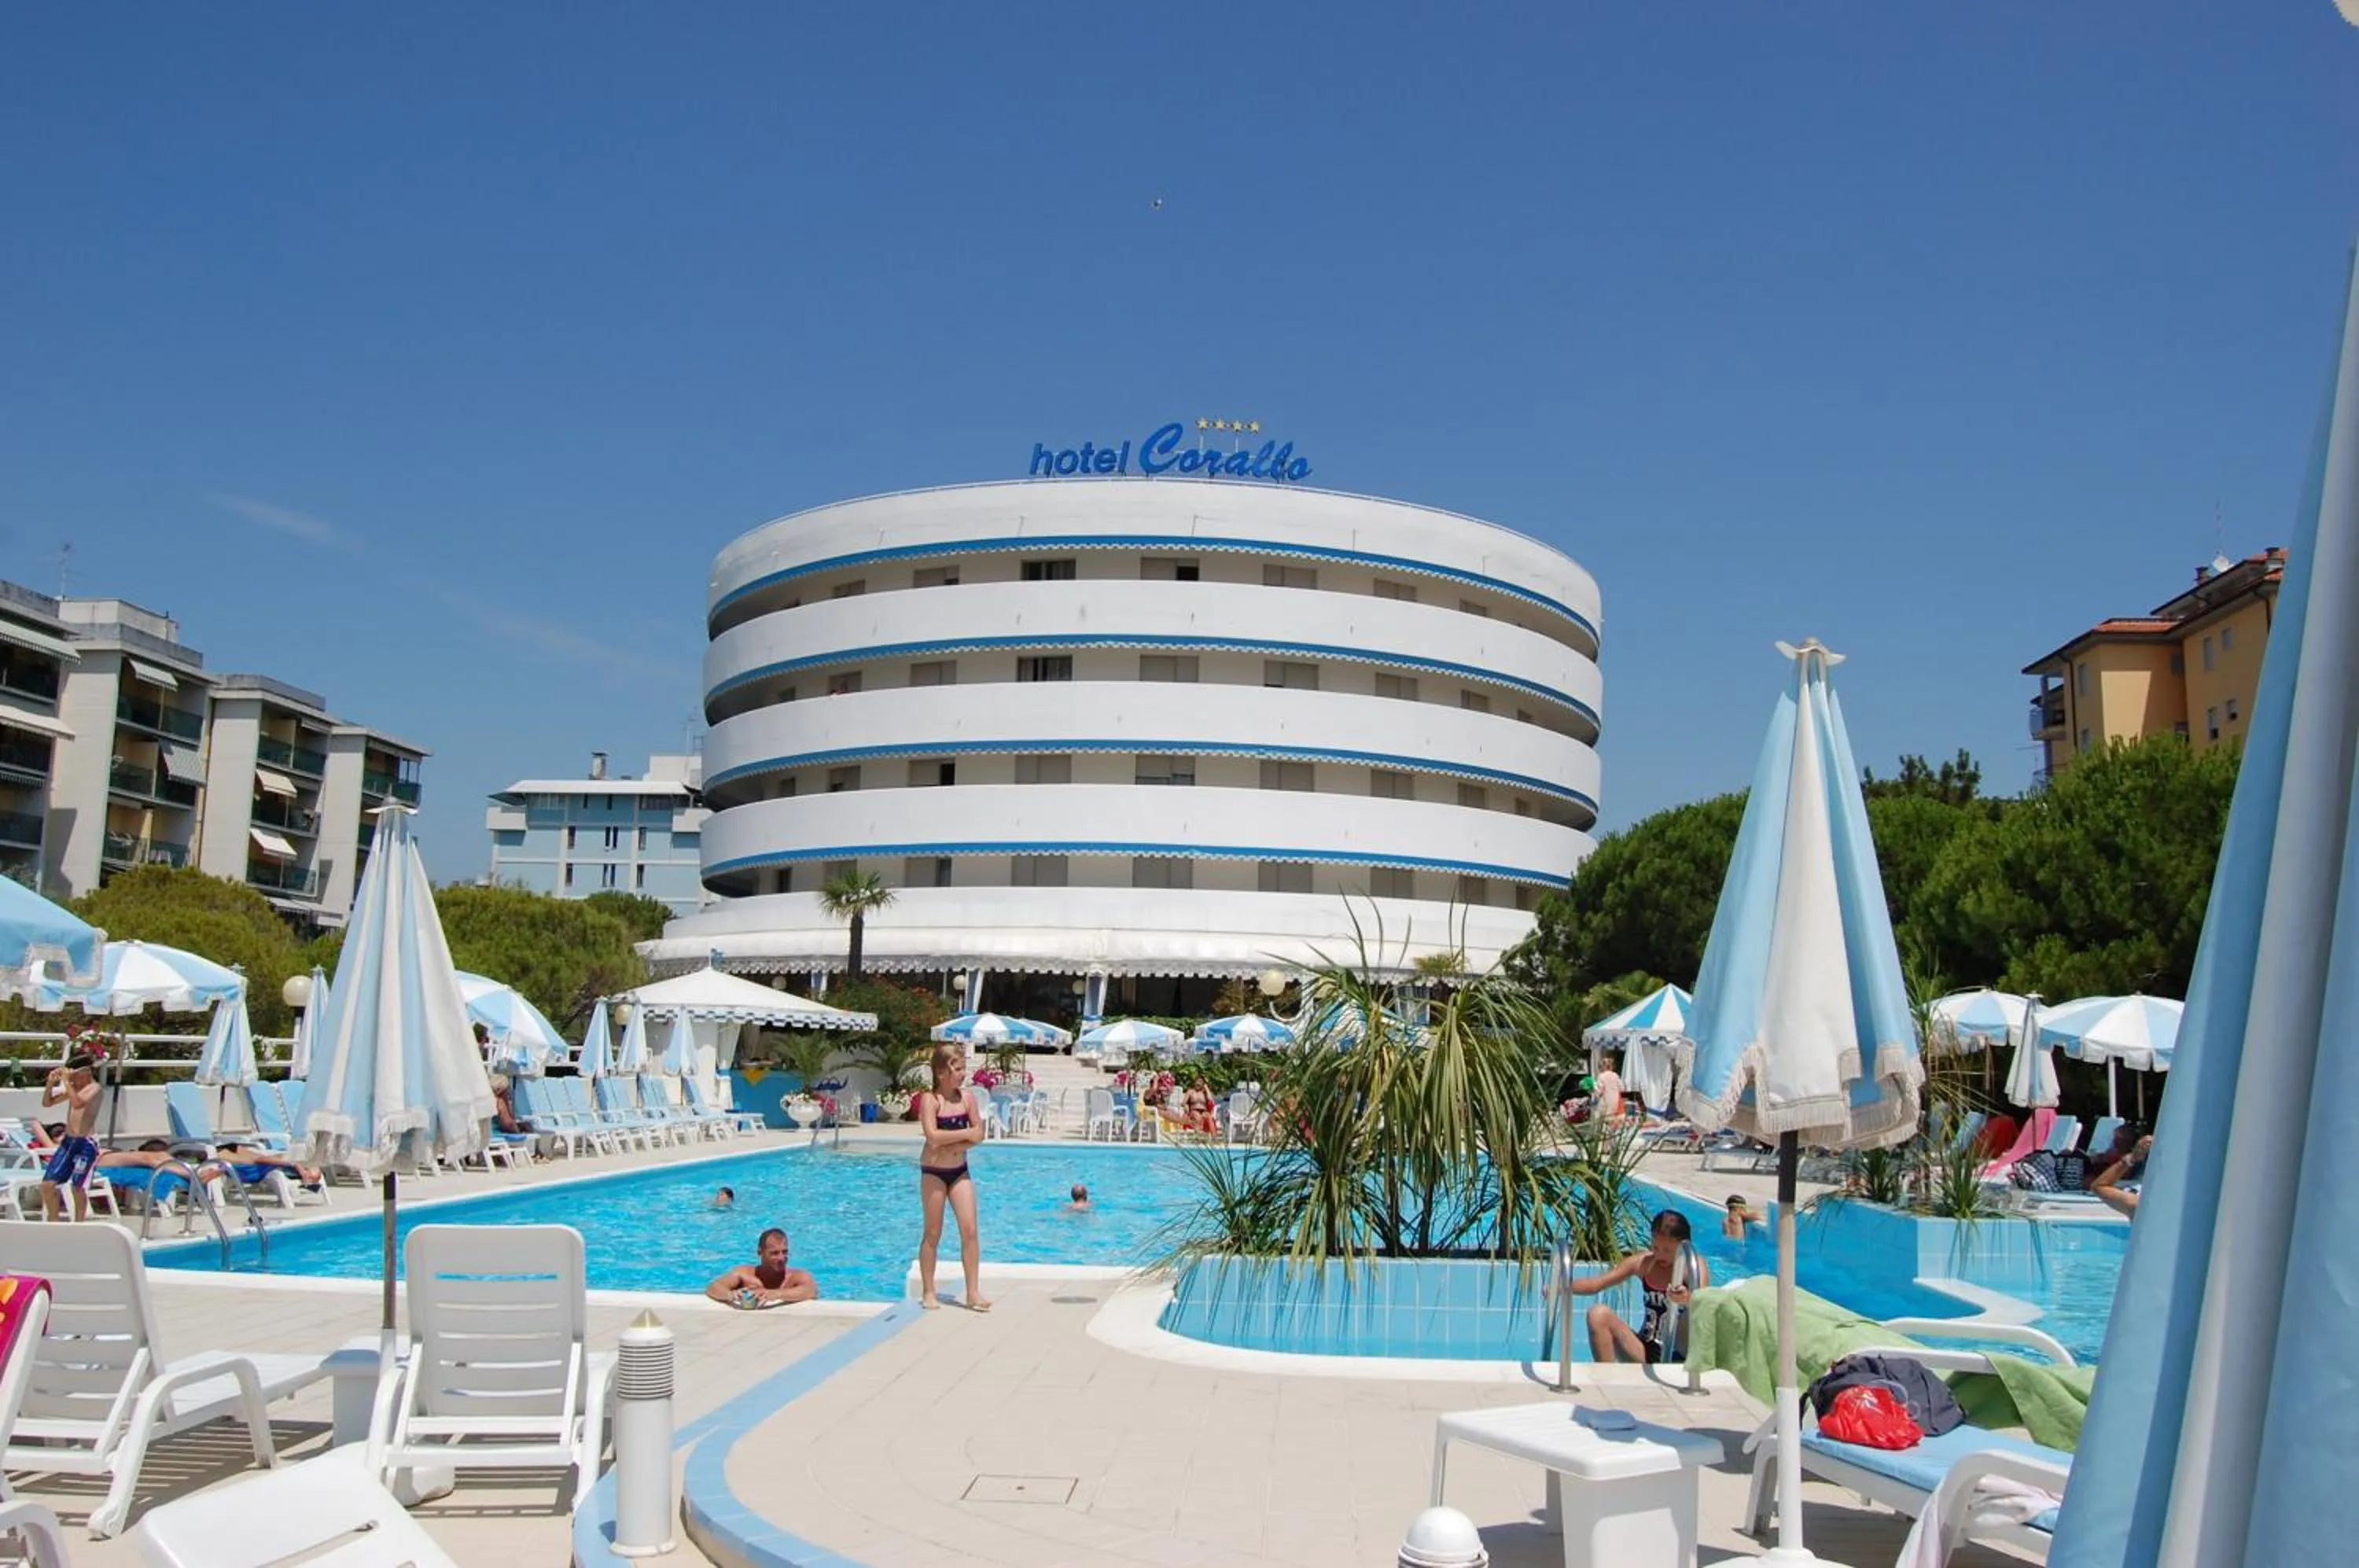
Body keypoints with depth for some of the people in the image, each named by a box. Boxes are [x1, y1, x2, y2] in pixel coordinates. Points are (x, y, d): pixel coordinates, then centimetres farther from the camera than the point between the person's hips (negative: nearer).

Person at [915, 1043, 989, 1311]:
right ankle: (928, 1292, 15)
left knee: (969, 1229, -3)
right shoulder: (930, 1099, -13)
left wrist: (951, 1144, -17)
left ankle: (973, 1293, 1)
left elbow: (979, 1135, -3)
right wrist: (966, 1133, -15)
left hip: (960, 1170, 4)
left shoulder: (967, 1096, 0)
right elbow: (933, 1137, -24)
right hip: (933, 1172, -4)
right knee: (933, 1233, 4)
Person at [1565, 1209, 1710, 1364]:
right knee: (1599, 1314, -16)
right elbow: (1594, 1285, 3)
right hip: (1648, 1352, 5)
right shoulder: (1643, 1262, 3)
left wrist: (1688, 1300, -49)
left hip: (1679, 1355, -5)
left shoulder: (1695, 1265, -7)